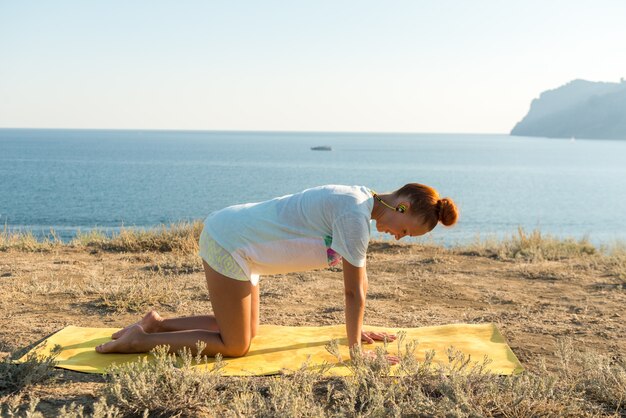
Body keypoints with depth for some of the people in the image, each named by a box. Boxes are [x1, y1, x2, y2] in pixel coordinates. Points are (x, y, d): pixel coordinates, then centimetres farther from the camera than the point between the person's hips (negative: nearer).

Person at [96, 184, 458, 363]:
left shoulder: (362, 203, 7)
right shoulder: (356, 215, -23)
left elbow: (360, 280, 15)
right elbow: (354, 291, -17)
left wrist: (358, 330, 19)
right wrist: (356, 349, -8)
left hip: (235, 237, 10)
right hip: (230, 243, -10)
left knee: (247, 331, 18)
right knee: (235, 346, 0)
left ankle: (157, 324, 22)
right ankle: (140, 340, 5)